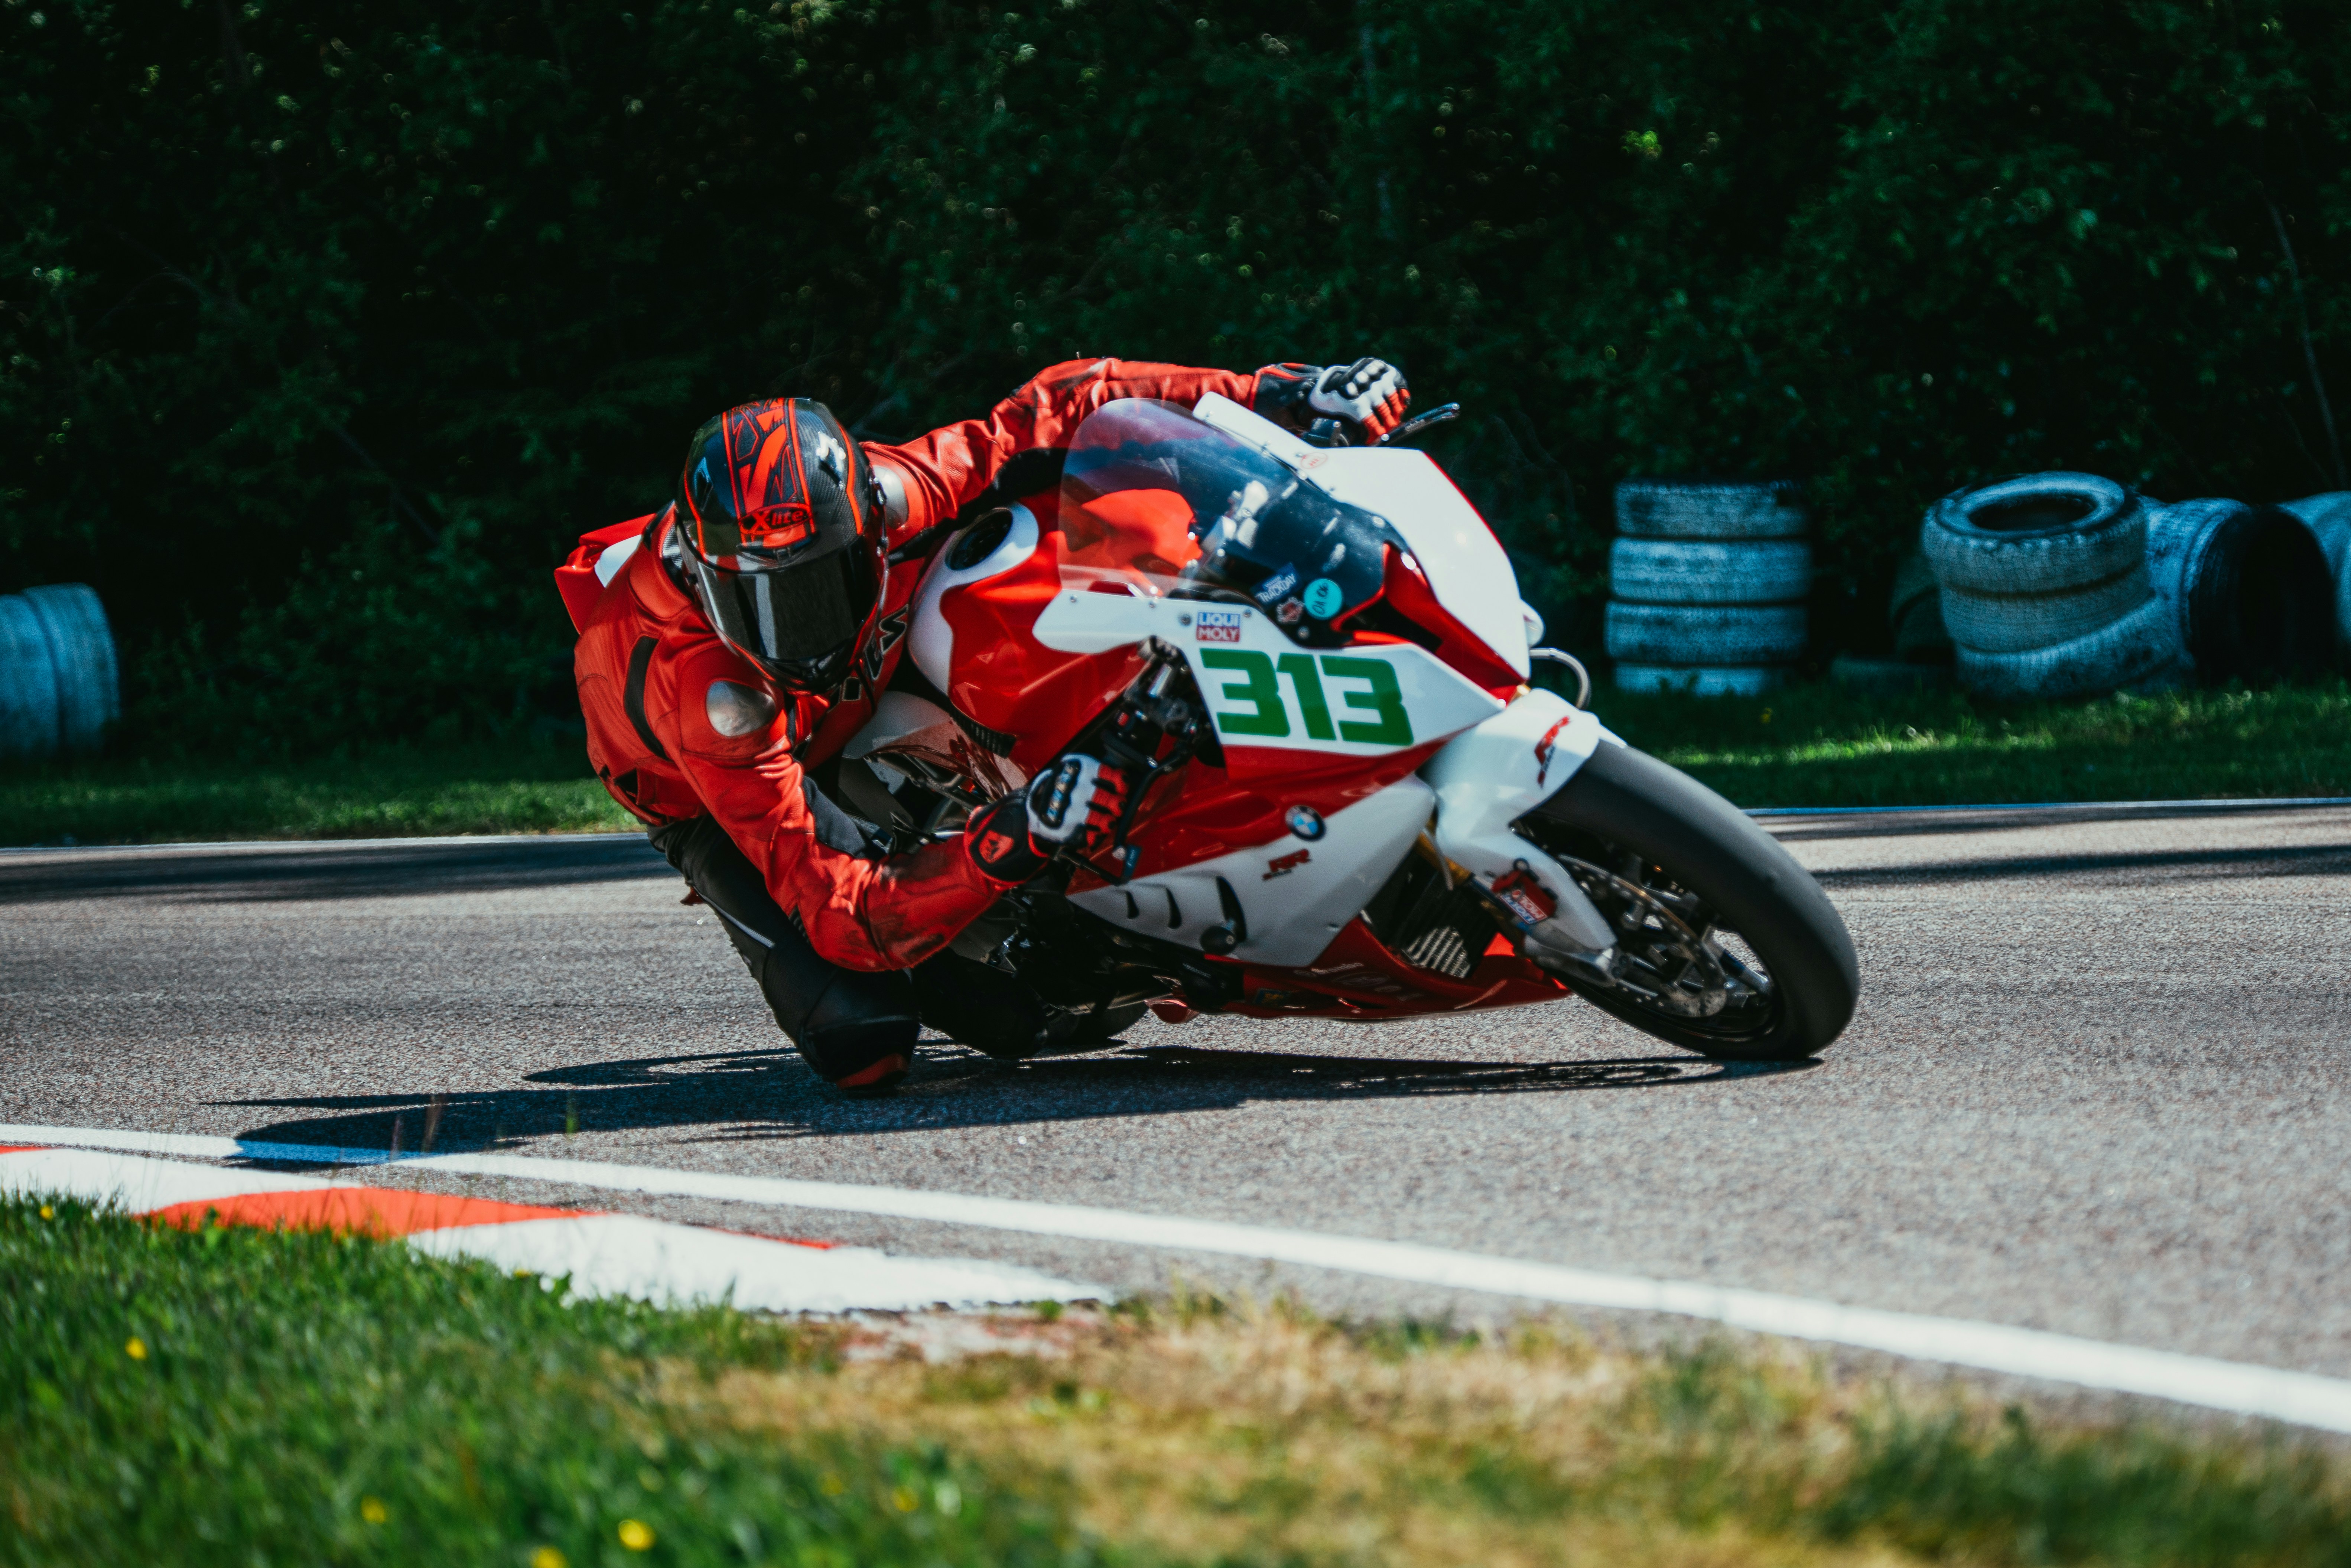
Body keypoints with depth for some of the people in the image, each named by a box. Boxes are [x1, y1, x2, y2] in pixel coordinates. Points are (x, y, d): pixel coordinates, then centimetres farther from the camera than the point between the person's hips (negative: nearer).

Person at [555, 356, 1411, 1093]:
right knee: (864, 1044, -21)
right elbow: (847, 917, -45)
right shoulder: (701, 687, -44)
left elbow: (1058, 407, -20)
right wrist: (1011, 841, -60)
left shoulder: (881, 500, -34)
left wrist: (1274, 394, -27)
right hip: (702, 791, -5)